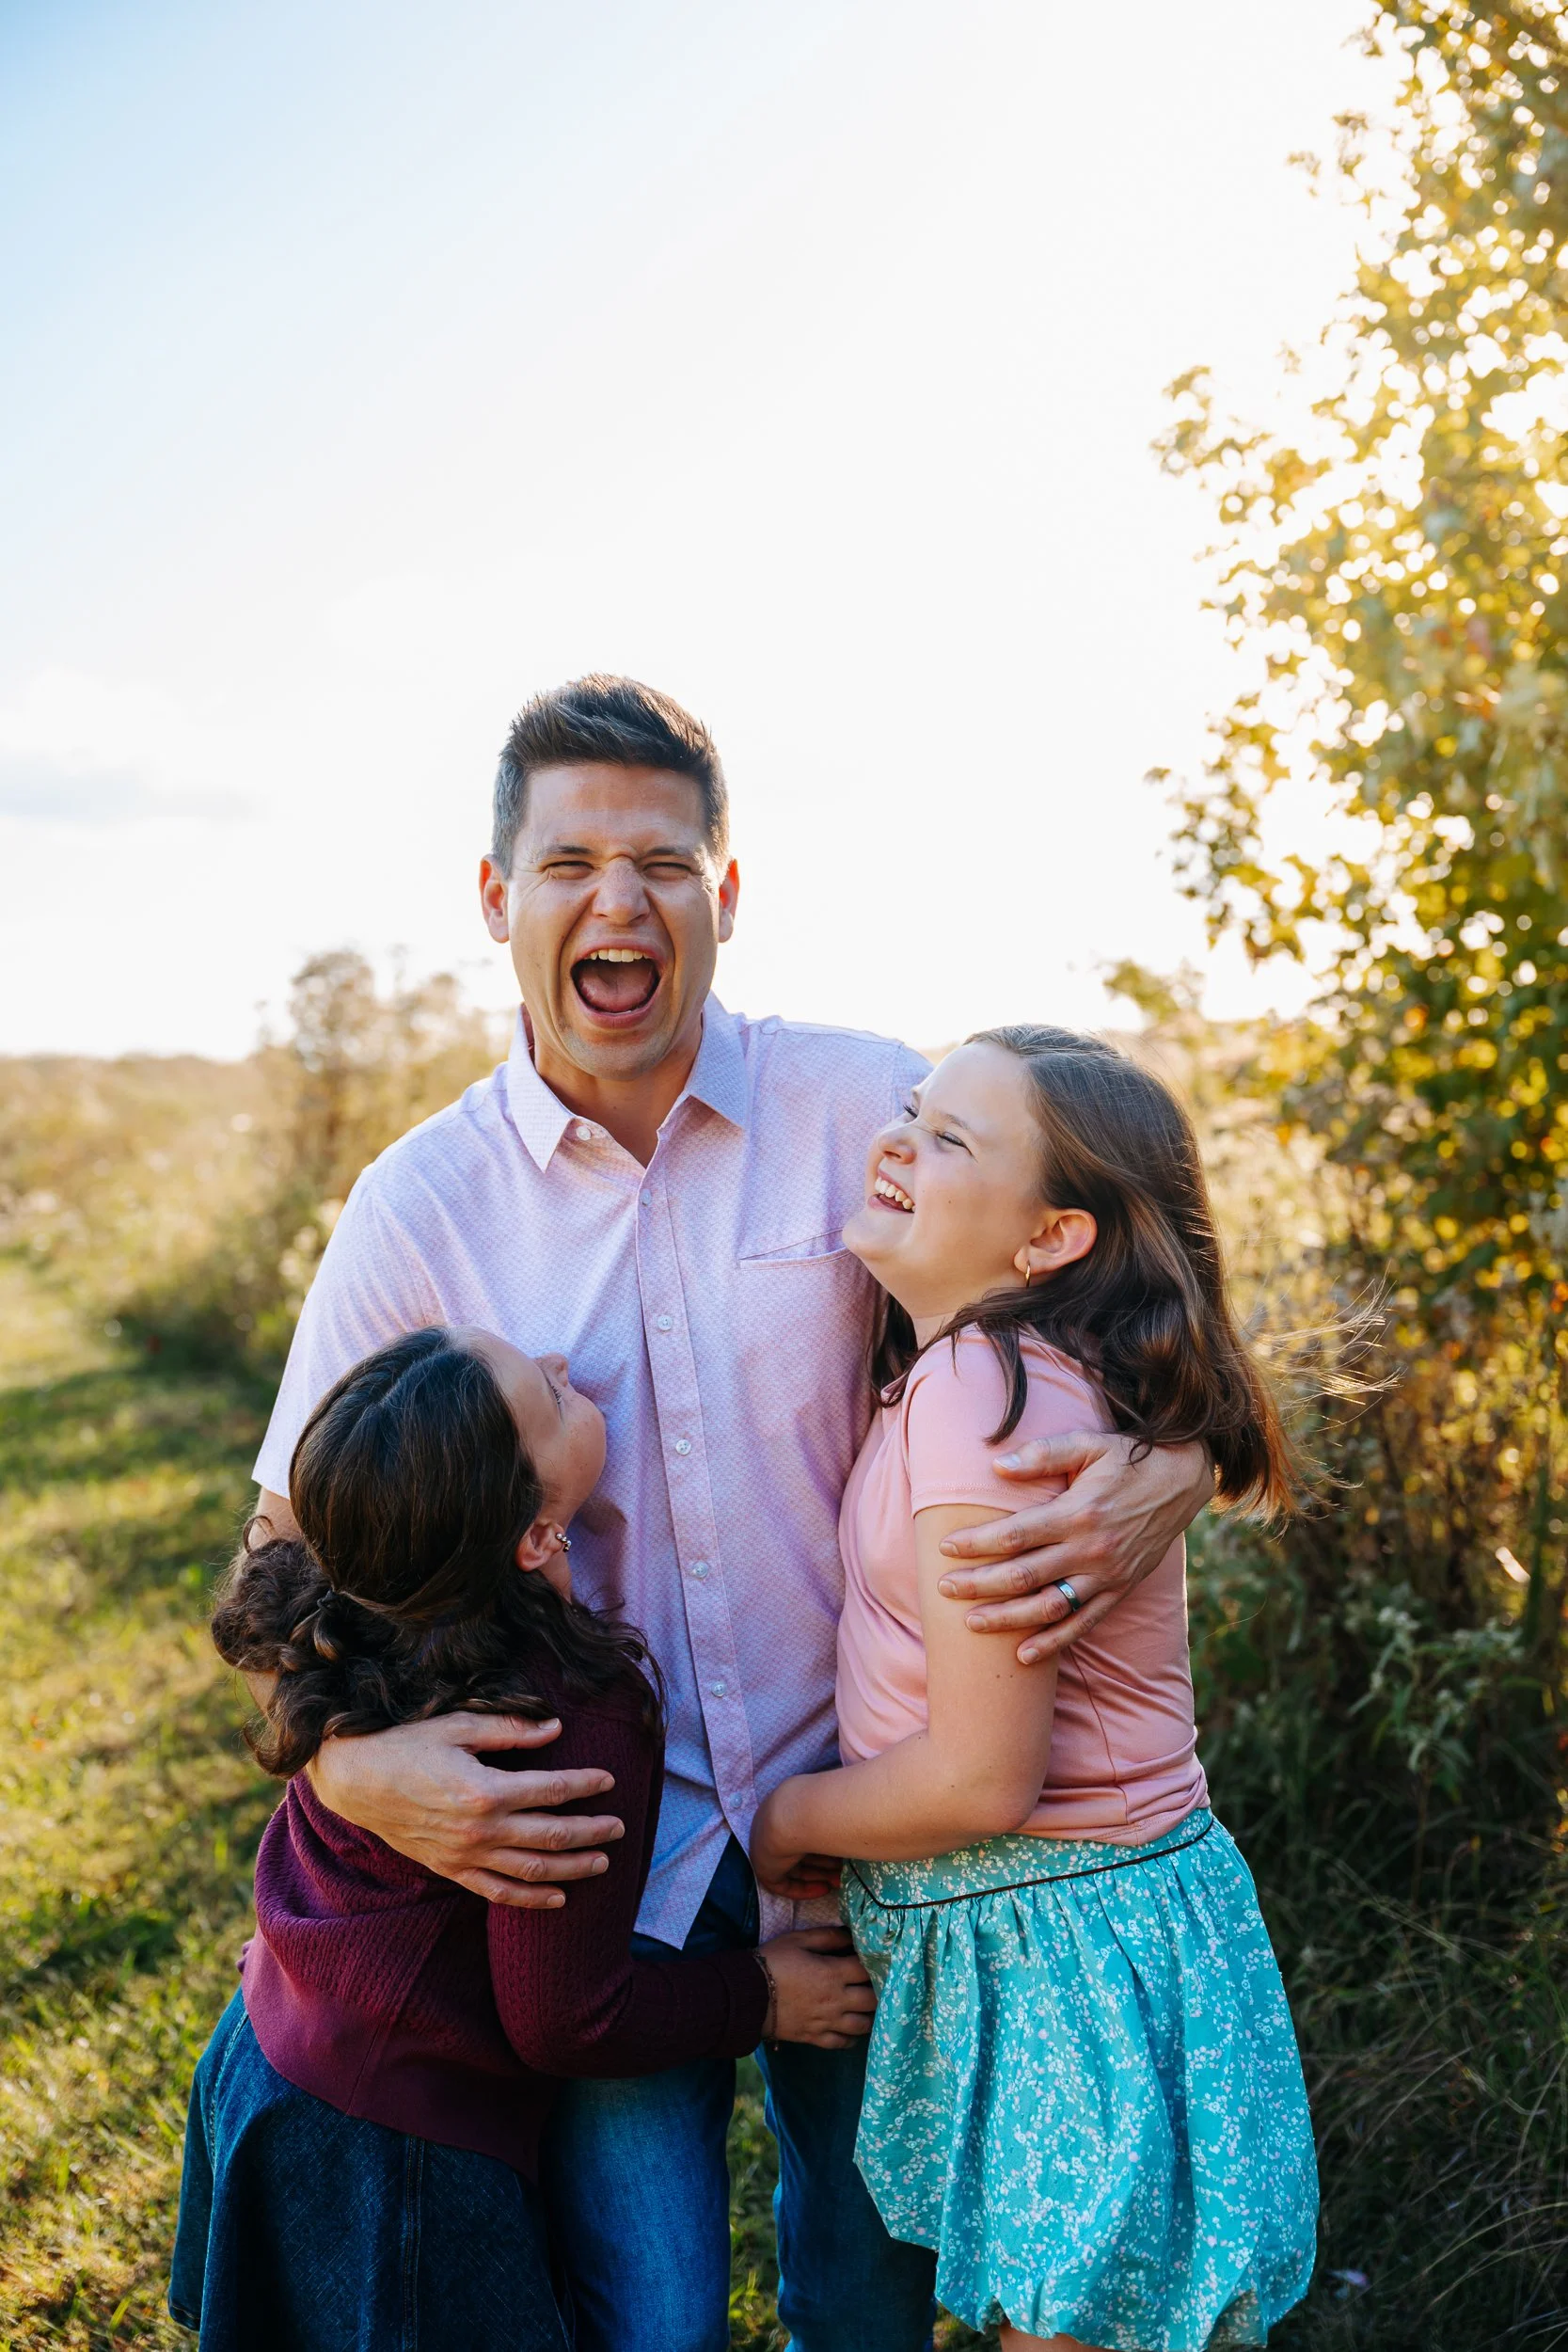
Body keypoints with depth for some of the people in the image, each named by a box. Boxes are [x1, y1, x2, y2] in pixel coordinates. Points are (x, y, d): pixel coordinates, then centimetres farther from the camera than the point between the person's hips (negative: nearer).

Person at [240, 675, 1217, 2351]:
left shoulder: (868, 1110, -9)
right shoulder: (419, 1206, -6)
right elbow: (297, 1543, 1)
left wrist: (1163, 1479, -23)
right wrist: (348, 1760, -17)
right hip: (594, 1844, 0)